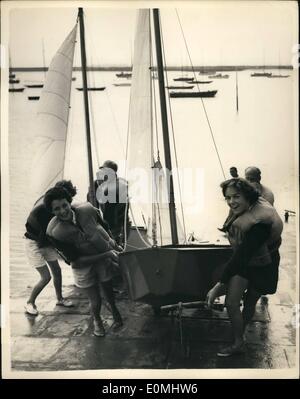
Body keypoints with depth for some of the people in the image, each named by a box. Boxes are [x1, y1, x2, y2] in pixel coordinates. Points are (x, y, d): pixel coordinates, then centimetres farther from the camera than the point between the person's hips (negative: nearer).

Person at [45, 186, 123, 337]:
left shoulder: (87, 209, -24)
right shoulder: (54, 232, -30)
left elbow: (101, 225, 0)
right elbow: (76, 259, -24)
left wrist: (113, 244, 6)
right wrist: (105, 255, -27)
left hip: (105, 254, 2)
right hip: (83, 264, -2)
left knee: (108, 289, 19)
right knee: (95, 300, 5)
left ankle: (114, 311, 54)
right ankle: (96, 320, 43)